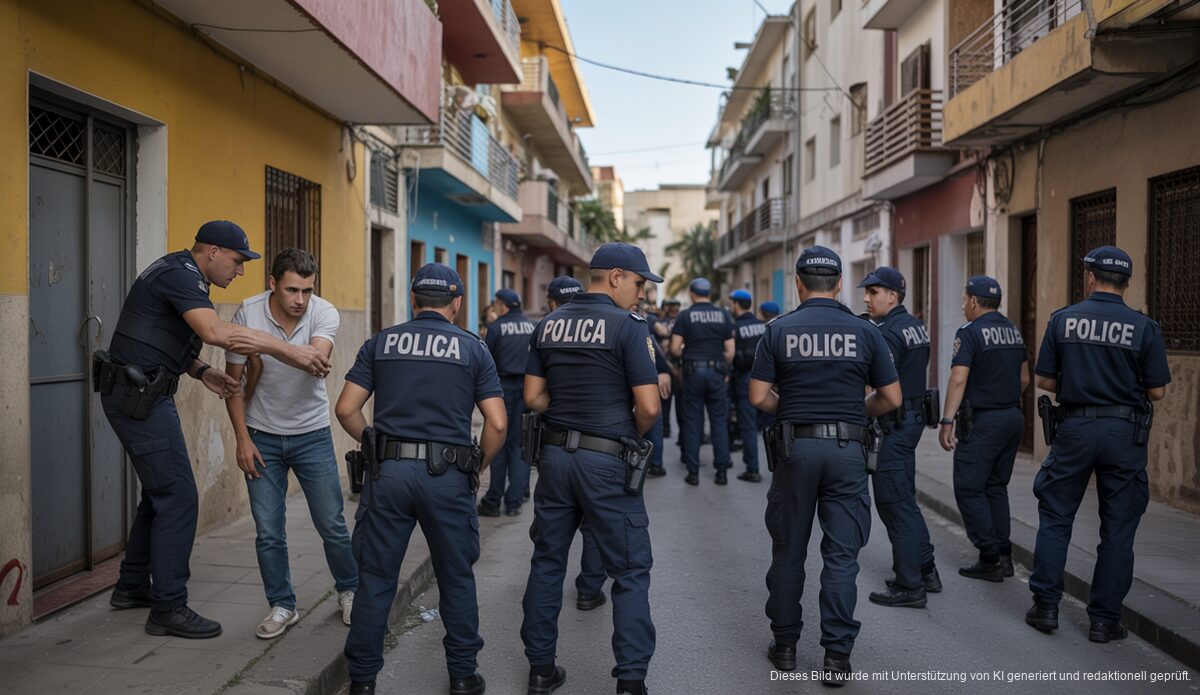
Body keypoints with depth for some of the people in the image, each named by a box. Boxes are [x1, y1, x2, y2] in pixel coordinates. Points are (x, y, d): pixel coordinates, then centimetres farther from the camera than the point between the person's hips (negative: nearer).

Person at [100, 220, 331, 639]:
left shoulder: (181, 275, 15)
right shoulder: (179, 274, -18)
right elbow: (215, 332, -34)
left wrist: (202, 373, 5)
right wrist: (289, 352, -35)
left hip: (138, 395, 11)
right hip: (139, 396, -11)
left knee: (160, 492, 19)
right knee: (178, 497, -8)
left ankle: (132, 587, 31)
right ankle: (168, 608, 0)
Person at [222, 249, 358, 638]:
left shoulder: (324, 313, -16)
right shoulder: (247, 314, -14)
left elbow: (318, 358, -37)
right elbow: (233, 379, -4)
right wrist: (242, 439, -8)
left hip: (312, 434, 0)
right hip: (262, 436, 1)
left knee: (332, 525, 4)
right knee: (268, 532, 1)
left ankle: (349, 591, 27)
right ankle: (282, 606, 19)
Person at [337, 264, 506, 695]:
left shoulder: (380, 343, 7)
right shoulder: (473, 348, 3)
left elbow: (345, 409, 3)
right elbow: (497, 423, -4)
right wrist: (479, 467, 11)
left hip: (389, 471, 1)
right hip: (448, 476, -1)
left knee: (375, 579, 11)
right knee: (456, 579, 14)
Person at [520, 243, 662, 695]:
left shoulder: (549, 324, 7)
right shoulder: (627, 326, -11)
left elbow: (533, 397, 8)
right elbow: (649, 406, -15)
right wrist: (632, 435, 4)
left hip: (555, 454, 6)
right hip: (606, 460, -5)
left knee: (547, 563, 16)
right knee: (630, 571, 6)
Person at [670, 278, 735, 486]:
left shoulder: (685, 315, -2)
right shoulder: (723, 315, 4)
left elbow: (675, 349, -6)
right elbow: (730, 351, 0)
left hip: (693, 372, -1)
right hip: (716, 372, 2)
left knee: (692, 422, 5)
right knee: (719, 422, 8)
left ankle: (693, 472, 7)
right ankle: (722, 471, 10)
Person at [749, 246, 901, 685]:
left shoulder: (779, 330, -2)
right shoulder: (864, 331, 1)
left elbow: (758, 397, -5)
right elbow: (891, 398, 2)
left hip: (795, 448, 0)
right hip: (847, 451, 0)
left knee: (788, 551, 13)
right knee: (841, 555, 5)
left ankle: (785, 645, 23)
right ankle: (837, 656, 7)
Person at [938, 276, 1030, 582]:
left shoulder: (970, 332, -13)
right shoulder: (1013, 331, 12)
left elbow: (958, 380, -22)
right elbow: (1024, 379, 17)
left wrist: (947, 421, -23)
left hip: (982, 422, -8)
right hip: (1013, 419, 8)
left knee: (969, 489, -1)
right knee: (996, 487, 16)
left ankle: (990, 559, -2)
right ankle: (1003, 556, 18)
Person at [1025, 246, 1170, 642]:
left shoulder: (1063, 320, -2)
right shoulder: (1144, 328, -4)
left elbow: (1044, 380, -1)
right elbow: (1157, 391, -2)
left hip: (1075, 427, 0)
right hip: (1125, 432, 0)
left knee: (1055, 517, 13)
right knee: (1118, 530, 9)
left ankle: (1045, 606, 15)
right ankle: (1104, 620, 14)